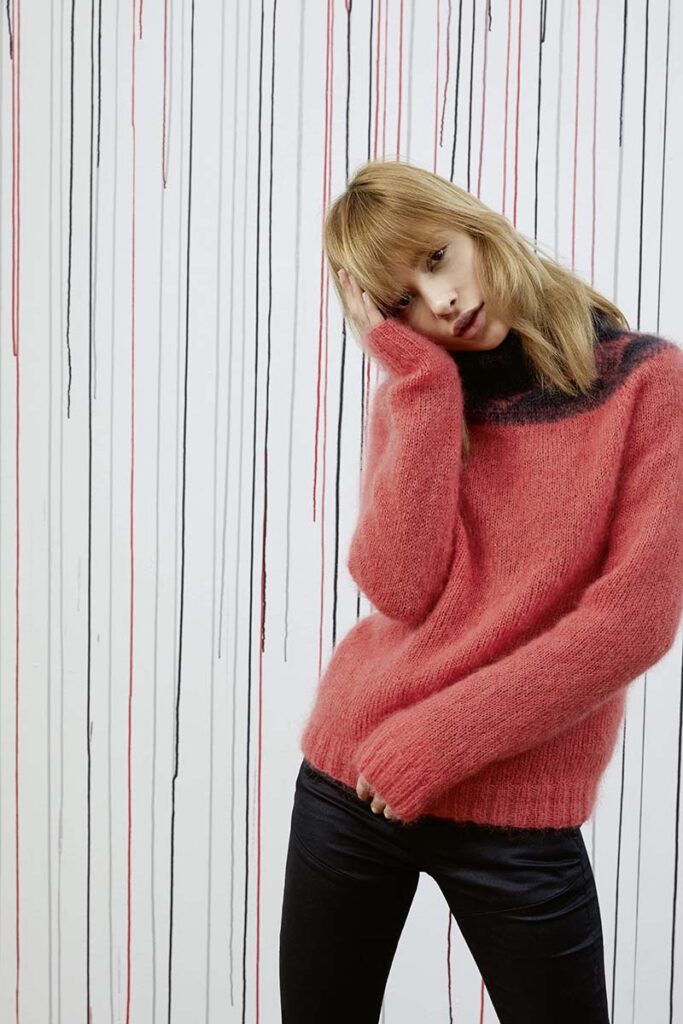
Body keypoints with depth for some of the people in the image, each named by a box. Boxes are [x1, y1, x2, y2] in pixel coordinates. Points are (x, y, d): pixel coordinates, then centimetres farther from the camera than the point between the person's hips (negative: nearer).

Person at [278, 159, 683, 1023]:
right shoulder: (412, 397, 4)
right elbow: (403, 593, -13)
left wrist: (441, 740, -15)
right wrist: (426, 378, -13)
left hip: (514, 810, -2)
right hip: (349, 777, 3)